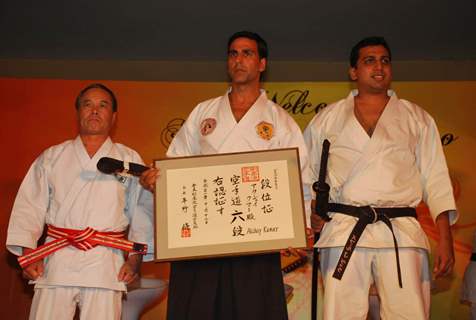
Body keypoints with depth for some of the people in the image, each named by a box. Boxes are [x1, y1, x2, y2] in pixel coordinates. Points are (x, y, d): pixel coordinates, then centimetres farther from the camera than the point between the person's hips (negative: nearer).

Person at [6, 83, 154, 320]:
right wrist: (27, 251, -1)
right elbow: (31, 205, 10)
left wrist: (135, 258, -3)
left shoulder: (130, 159, 10)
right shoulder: (52, 157, 13)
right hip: (56, 259, 1)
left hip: (106, 264, 0)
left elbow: (142, 211, 5)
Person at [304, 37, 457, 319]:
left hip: (402, 233, 0)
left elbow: (435, 180, 9)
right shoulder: (327, 119, 14)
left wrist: (445, 240, 0)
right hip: (344, 232, 0)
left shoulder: (417, 118, 14)